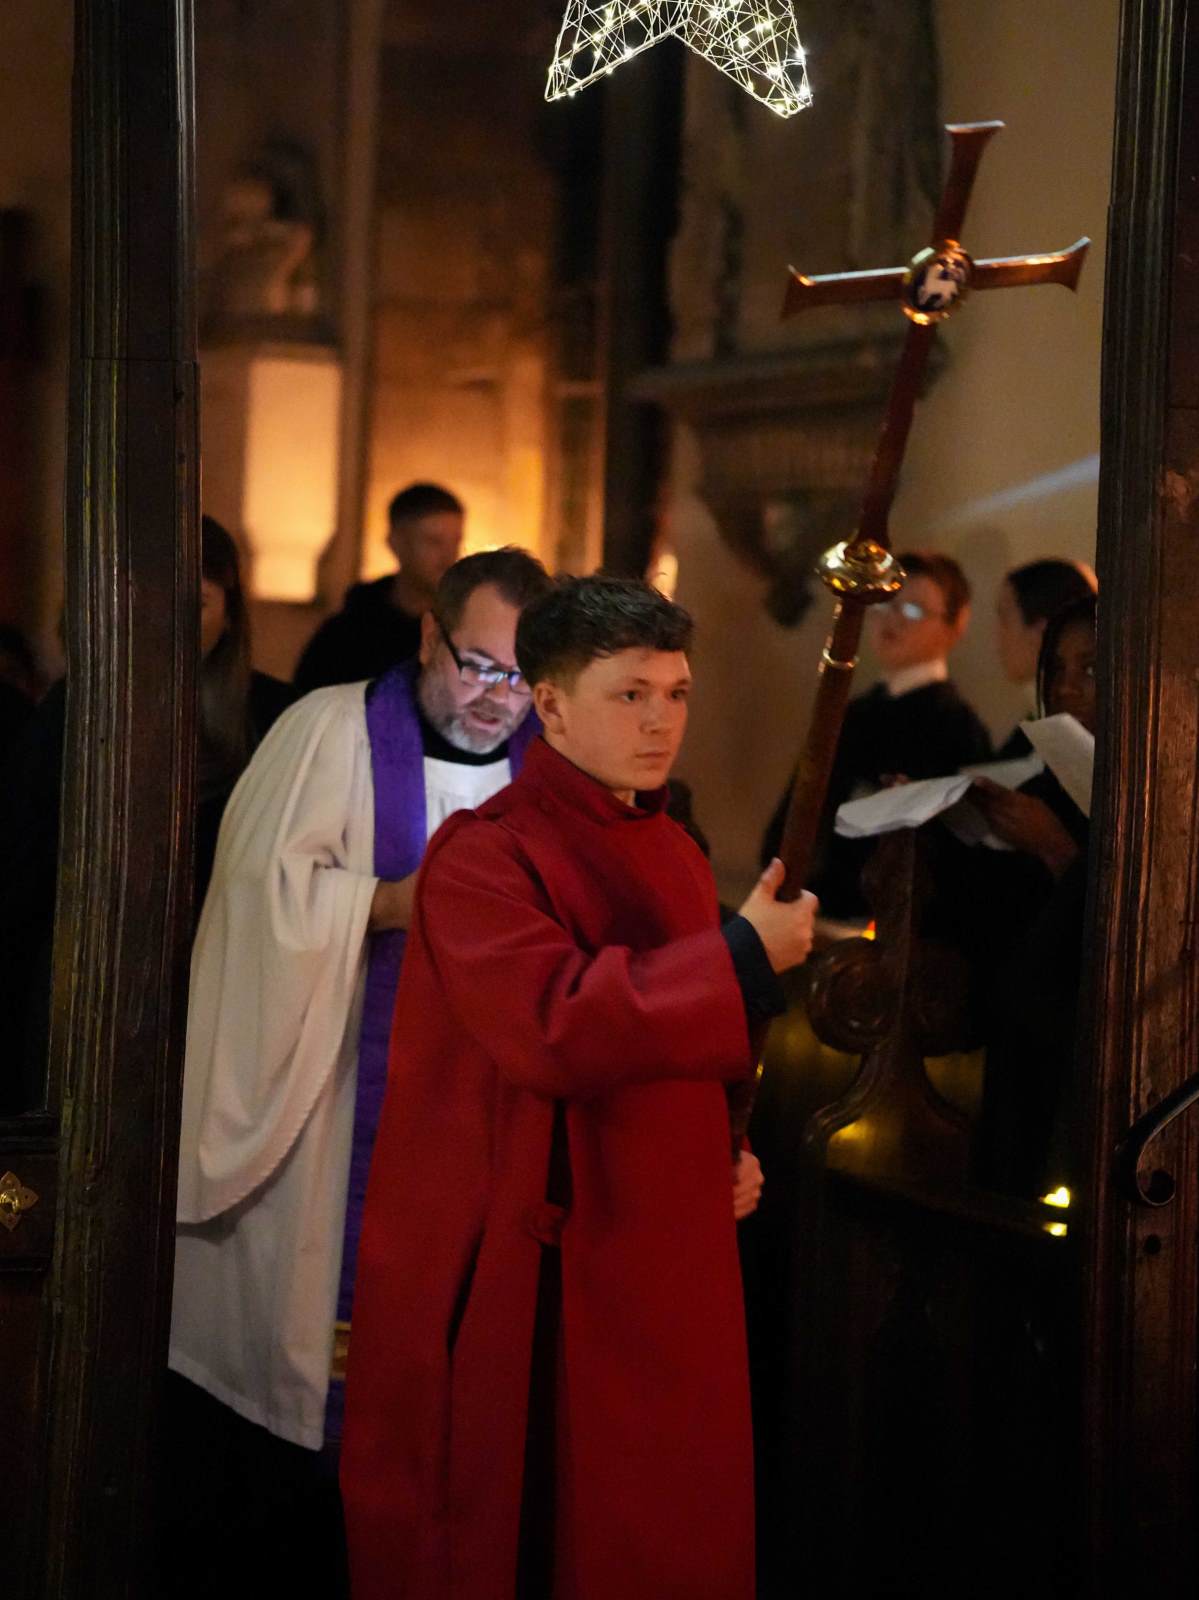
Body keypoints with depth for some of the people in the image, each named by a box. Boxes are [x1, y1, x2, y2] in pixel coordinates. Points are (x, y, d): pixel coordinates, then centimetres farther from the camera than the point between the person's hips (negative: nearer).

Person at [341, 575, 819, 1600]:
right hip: (527, 1275, -8)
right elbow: (553, 1025, -28)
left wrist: (727, 1152, 9)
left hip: (663, 1262, 8)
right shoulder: (486, 858, -13)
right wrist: (744, 955, -22)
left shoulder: (671, 851, 13)